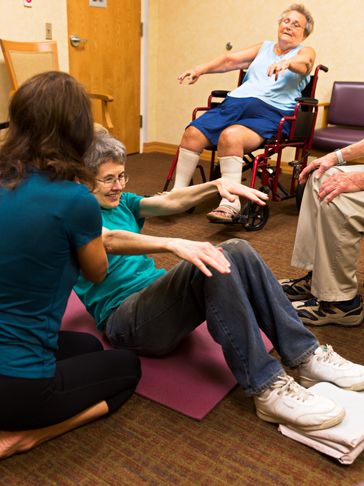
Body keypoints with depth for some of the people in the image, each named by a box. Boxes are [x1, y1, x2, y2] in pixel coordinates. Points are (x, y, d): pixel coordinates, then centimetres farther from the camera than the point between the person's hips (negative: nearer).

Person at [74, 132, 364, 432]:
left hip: (159, 295, 7)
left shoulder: (121, 202, 19)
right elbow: (111, 241, -25)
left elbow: (170, 202, 7)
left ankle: (307, 356, -16)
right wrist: (174, 244, -42)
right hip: (125, 320, -7)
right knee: (212, 265, -32)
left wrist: (216, 185, -11)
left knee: (237, 251, -18)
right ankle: (268, 389, -32)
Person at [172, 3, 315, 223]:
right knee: (193, 133, -18)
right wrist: (201, 69, 3)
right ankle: (178, 193, -10)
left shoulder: (305, 52, 15)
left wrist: (286, 62, -34)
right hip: (235, 101, 5)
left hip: (270, 111, -5)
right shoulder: (264, 48, 29)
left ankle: (231, 204, -32)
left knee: (230, 136, -35)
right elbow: (231, 59, 18)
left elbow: (302, 64, -10)